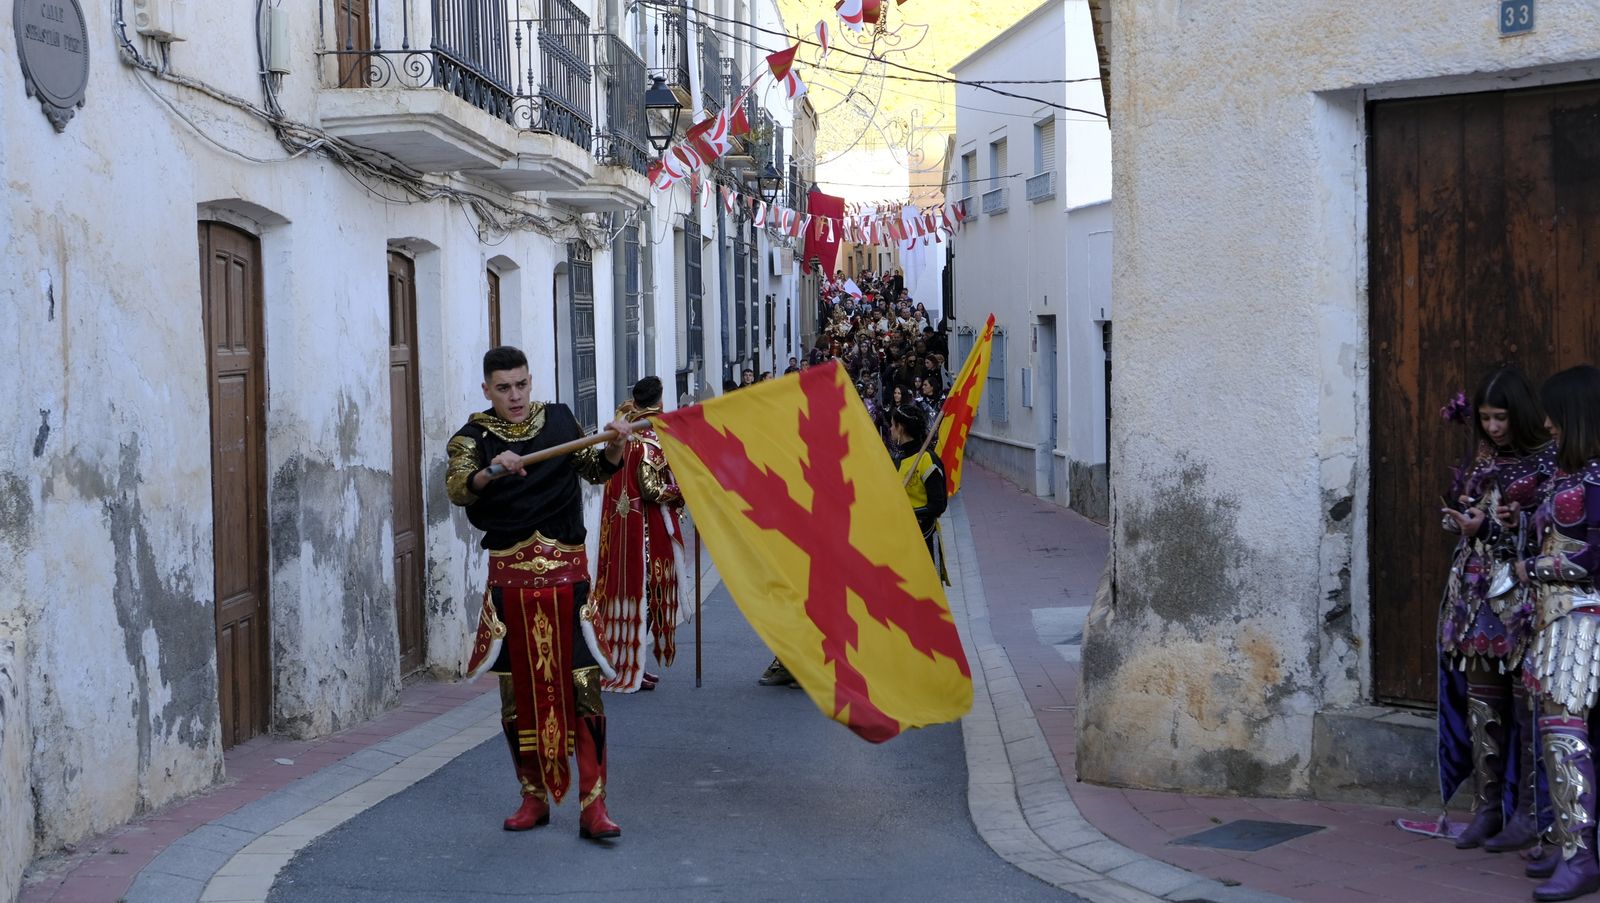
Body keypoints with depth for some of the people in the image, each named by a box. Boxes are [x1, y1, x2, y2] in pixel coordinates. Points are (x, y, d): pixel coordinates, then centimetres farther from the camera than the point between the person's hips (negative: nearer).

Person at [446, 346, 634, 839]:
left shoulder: (559, 419, 7)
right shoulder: (474, 436, 0)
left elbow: (597, 470, 17)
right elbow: (457, 488, -17)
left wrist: (614, 446, -3)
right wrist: (492, 471, -36)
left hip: (566, 571, 0)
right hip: (510, 575, 0)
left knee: (583, 686, -7)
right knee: (518, 691, 7)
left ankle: (593, 806, -5)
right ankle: (534, 797, 21)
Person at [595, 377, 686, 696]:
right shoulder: (650, 440, -18)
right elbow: (651, 489, -19)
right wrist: (681, 490, -5)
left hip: (616, 525, 7)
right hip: (644, 528, -7)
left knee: (621, 586, 12)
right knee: (642, 591, 0)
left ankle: (619, 663, 19)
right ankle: (632, 669, 2)